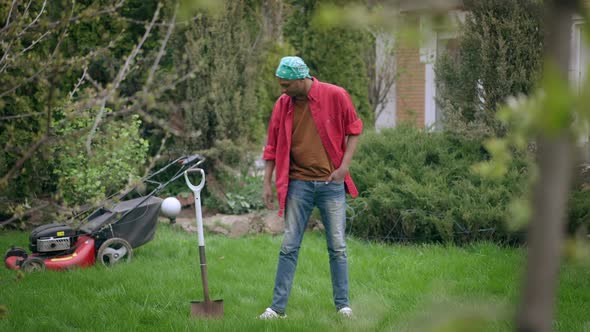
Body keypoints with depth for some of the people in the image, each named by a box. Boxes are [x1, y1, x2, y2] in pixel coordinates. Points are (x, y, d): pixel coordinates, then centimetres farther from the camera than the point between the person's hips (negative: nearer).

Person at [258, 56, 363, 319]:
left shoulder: (336, 96, -6)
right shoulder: (282, 104, 2)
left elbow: (354, 130, 3)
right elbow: (273, 146, 7)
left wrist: (344, 164, -6)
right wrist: (267, 183, 3)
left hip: (331, 183, -2)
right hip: (298, 184, 2)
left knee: (337, 246, 4)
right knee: (289, 246, 0)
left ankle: (343, 305, 14)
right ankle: (277, 307, 3)